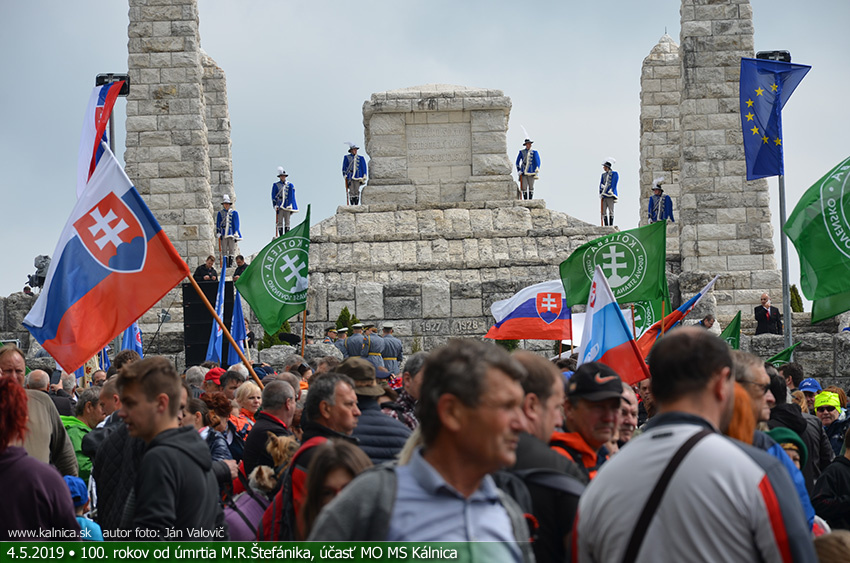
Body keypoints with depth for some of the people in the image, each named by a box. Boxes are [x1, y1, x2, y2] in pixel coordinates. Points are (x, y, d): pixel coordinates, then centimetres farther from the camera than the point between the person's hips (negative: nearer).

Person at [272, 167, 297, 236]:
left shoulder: (290, 185, 8)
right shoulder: (275, 185, 6)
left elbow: (291, 196, 7)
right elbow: (273, 196, 4)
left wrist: (290, 205, -1)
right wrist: (275, 205, -6)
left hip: (287, 205, 1)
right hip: (279, 206, -1)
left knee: (287, 222, -1)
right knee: (280, 222, -3)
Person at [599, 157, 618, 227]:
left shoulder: (614, 174, 1)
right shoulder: (603, 175, 19)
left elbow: (613, 184, -6)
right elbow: (601, 184, 15)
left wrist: (611, 191, -14)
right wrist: (600, 193, 3)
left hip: (610, 196, -6)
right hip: (604, 196, 6)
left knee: (611, 211, -7)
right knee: (604, 211, 2)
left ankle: (611, 225, -7)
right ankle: (606, 226, 4)